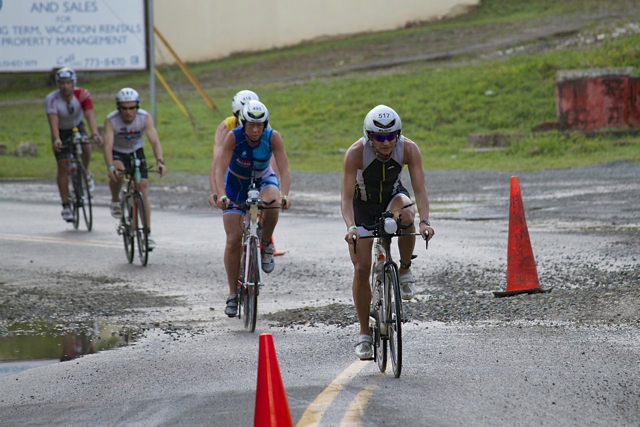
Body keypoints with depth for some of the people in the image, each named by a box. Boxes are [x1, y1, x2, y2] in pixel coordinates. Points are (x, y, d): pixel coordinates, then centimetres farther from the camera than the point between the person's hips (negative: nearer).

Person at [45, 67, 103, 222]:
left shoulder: (82, 95, -25)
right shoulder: (51, 99, -28)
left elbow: (90, 115, -36)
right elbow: (53, 122, -37)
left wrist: (95, 134, -52)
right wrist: (56, 140, -55)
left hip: (77, 127, 1)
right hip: (61, 132, -1)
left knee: (86, 147, -30)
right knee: (63, 167, -6)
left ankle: (85, 173, 3)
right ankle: (66, 206, 0)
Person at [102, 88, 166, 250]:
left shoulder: (145, 118, -23)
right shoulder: (111, 120, -27)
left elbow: (154, 141, -31)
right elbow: (108, 145, -36)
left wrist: (160, 161, -47)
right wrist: (110, 166, -52)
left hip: (136, 153, 2)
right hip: (117, 153, -2)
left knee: (143, 192, -8)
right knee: (118, 174, -36)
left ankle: (147, 234, -2)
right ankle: (115, 200, -6)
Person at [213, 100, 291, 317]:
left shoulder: (273, 137, -24)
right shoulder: (233, 137, -27)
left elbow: (284, 169, -29)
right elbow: (220, 169, -32)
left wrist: (284, 195, -47)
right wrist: (221, 195, -48)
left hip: (263, 180, 0)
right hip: (236, 183, 0)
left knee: (272, 201, -37)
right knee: (234, 240, -8)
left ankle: (266, 246, -10)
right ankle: (233, 294, 6)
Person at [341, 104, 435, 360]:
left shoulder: (409, 149, -26)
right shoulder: (356, 153, -30)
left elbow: (420, 188, -30)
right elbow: (346, 196, -33)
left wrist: (425, 221, -47)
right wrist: (350, 227, -50)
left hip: (392, 197, 1)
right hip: (363, 204, -1)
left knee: (405, 214, -38)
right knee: (361, 268, -9)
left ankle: (405, 270, -13)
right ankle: (364, 333, 6)